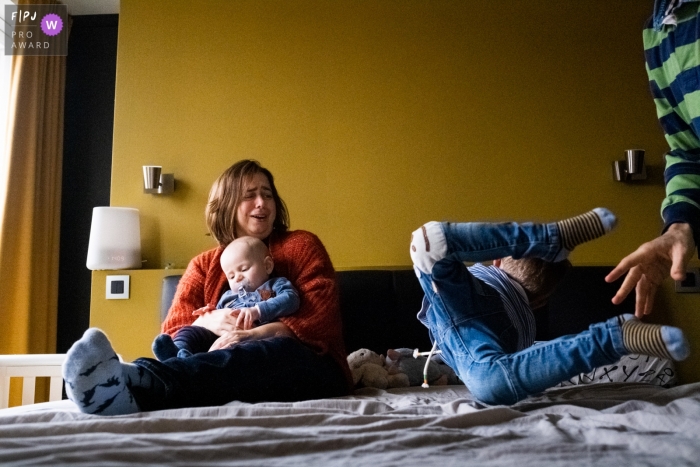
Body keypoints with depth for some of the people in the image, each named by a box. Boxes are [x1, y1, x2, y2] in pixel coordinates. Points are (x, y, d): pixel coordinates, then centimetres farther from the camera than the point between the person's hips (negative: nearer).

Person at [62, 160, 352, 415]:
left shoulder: (300, 246, 8)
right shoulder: (204, 266, 17)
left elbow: (322, 318, -5)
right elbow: (173, 330, 8)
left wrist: (251, 335, -19)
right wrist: (209, 321, -16)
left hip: (309, 366, -3)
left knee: (277, 349, -38)